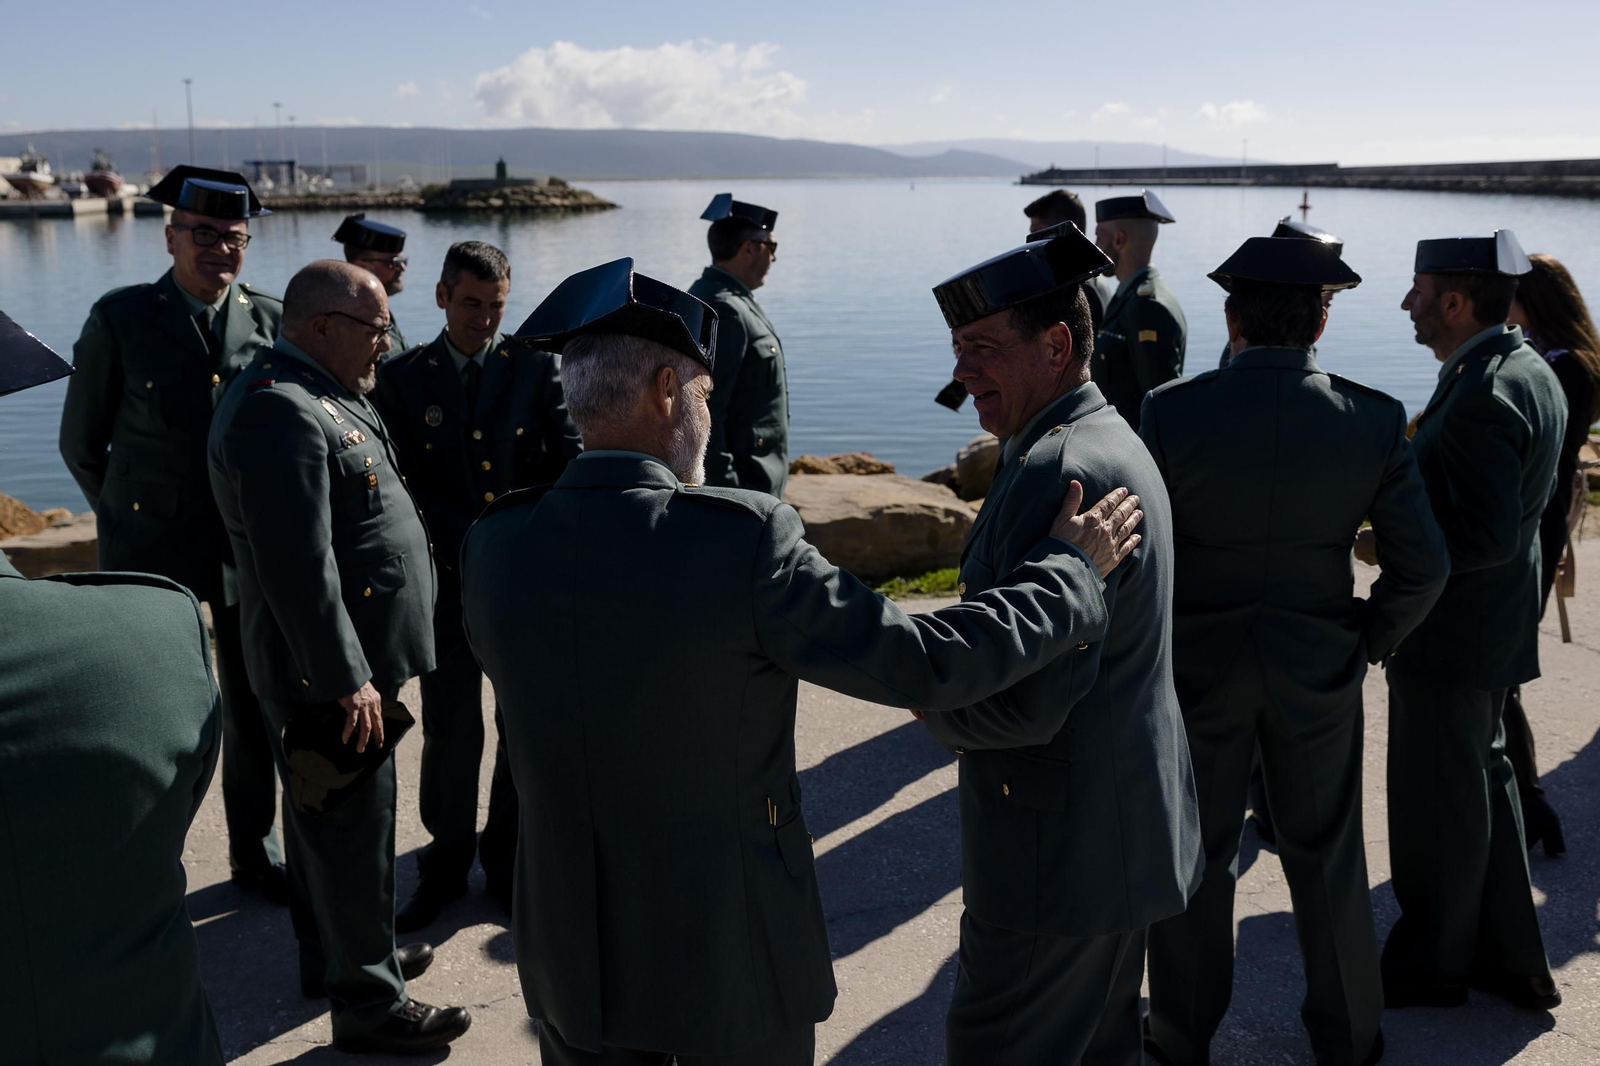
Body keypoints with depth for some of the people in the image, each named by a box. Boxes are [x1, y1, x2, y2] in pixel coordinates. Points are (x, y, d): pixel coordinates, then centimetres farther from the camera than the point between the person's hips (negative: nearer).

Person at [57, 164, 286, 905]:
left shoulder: (272, 320, 2)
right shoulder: (120, 317, -5)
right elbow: (81, 442, 3)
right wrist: (129, 515, 10)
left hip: (250, 546, 2)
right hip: (152, 550, -2)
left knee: (254, 709, 11)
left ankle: (255, 852, 28)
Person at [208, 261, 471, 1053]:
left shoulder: (320, 397, 13)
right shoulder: (279, 411, -21)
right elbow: (298, 567, -27)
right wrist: (347, 677, -24)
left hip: (340, 661, 11)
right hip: (327, 672, -11)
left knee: (330, 821, 22)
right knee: (353, 832, 1)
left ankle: (337, 957, 39)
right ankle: (368, 1003, 15)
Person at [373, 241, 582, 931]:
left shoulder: (535, 367, 5)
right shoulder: (403, 379, 3)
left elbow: (569, 460, 1)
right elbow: (402, 490, -1)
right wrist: (474, 538, -12)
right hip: (449, 582, -1)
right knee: (450, 728, 2)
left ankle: (507, 859, 27)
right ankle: (447, 859, 24)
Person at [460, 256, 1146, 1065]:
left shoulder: (494, 548, -9)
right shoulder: (742, 539, -24)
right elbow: (928, 664, -20)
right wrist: (1070, 569, -5)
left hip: (571, 952, 4)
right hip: (729, 954, -4)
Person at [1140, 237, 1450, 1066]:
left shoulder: (1170, 412, -16)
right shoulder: (1373, 421, -11)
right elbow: (1422, 567, -9)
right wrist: (1371, 640, 8)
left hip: (1197, 664, -1)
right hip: (1319, 667, 2)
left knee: (1195, 855, 14)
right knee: (1328, 857, 18)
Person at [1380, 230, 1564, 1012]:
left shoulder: (1483, 394, -26)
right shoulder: (1528, 372, 6)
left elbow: (1484, 536, -29)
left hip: (1453, 633, -10)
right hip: (1493, 623, 10)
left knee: (1438, 803, 7)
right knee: (1481, 784, 22)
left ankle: (1432, 962, 26)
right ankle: (1512, 960, 35)